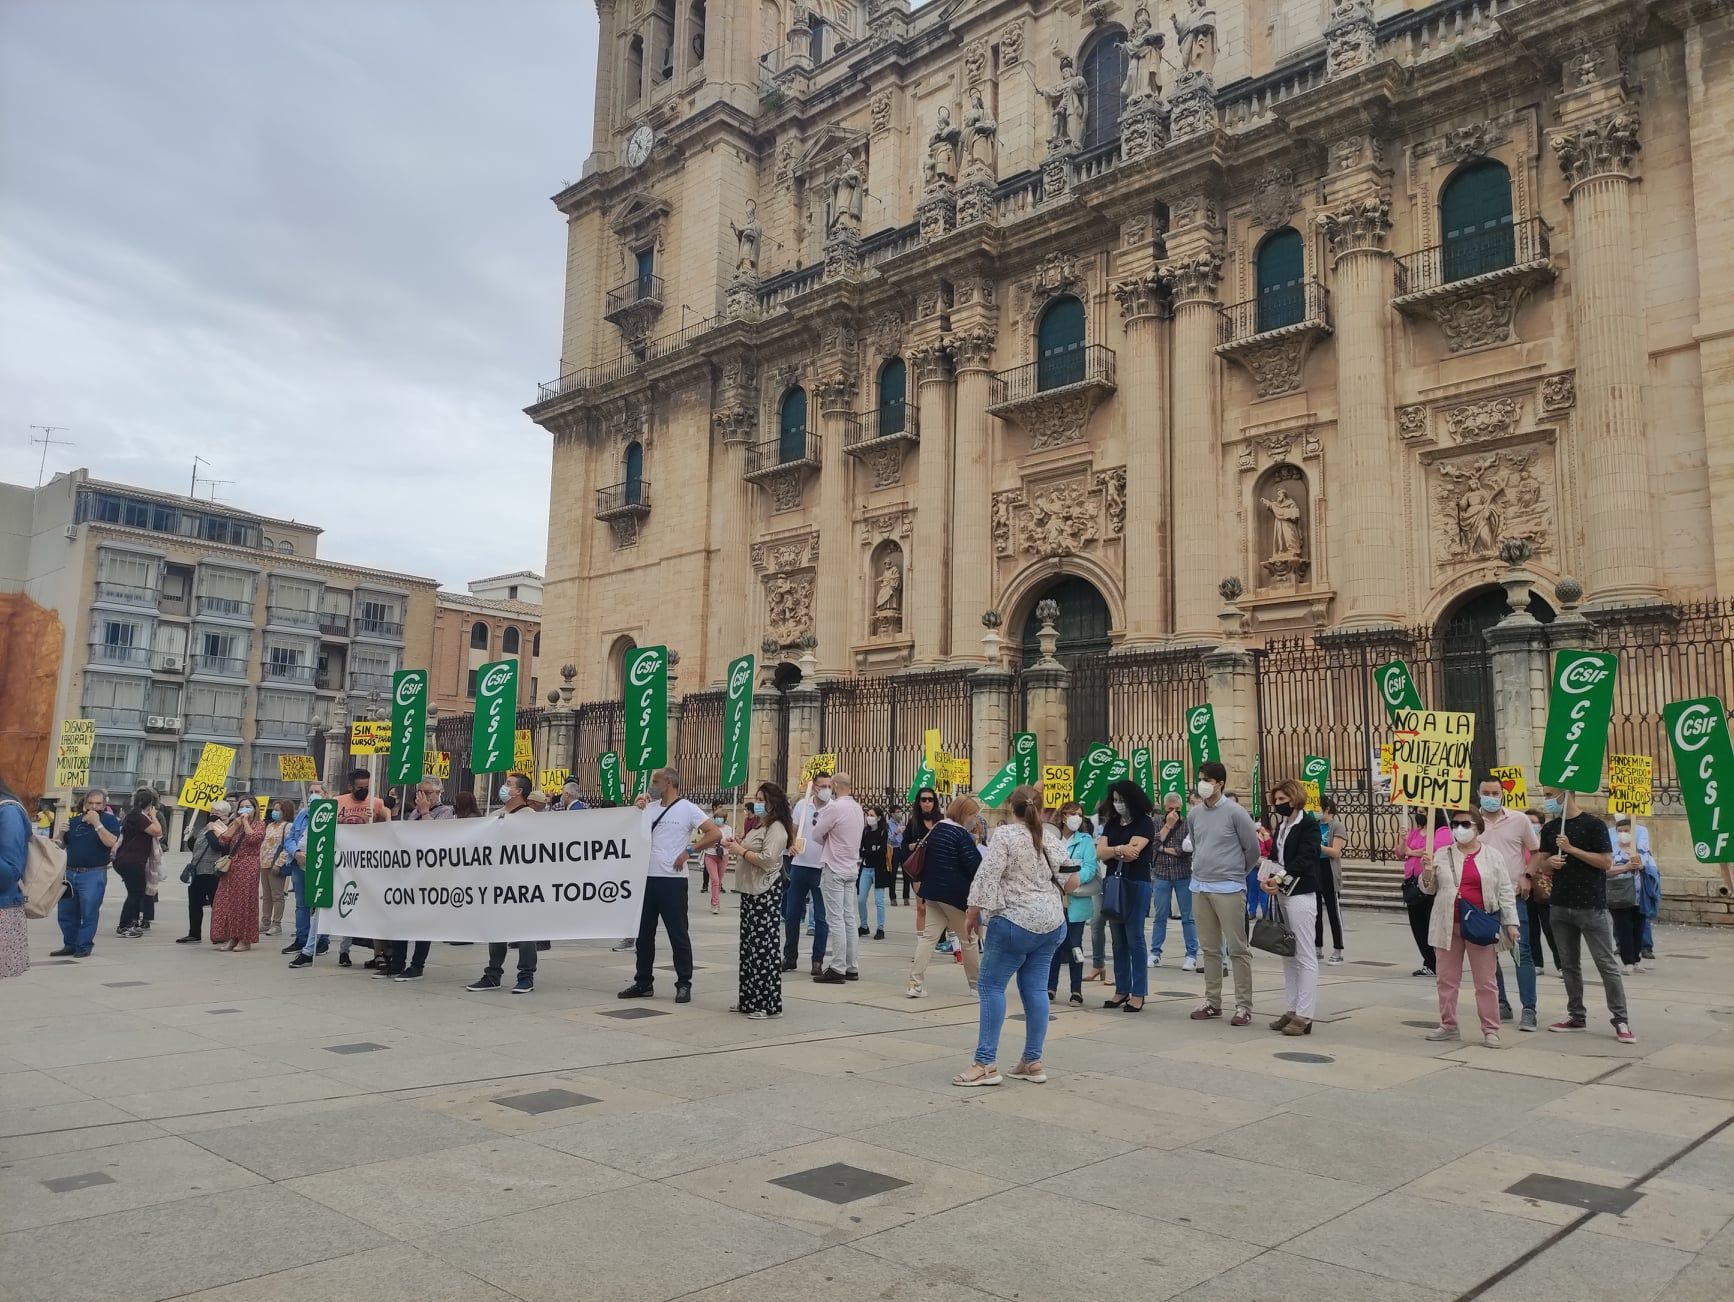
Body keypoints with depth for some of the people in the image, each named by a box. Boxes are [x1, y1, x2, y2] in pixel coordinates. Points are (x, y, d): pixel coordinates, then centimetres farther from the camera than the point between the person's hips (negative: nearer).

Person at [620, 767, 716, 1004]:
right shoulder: (649, 807, 11)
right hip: (647, 878, 6)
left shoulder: (687, 809, -5)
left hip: (672, 880, -6)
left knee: (678, 935, 0)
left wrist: (688, 851, -12)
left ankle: (684, 984, 9)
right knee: (643, 933, 12)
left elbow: (715, 834, -11)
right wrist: (636, 810, 3)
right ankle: (643, 983, 23)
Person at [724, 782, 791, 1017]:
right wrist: (737, 845, 9)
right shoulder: (759, 825, 19)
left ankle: (769, 1004, -3)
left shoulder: (776, 828, -11)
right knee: (749, 945, 12)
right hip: (750, 891, 10)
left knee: (764, 946, -8)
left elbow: (767, 859, -23)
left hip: (766, 894, -10)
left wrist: (740, 850, -13)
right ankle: (750, 998, 20)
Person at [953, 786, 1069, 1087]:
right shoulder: (1050, 837, 10)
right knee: (1035, 989, 9)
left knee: (991, 987, -2)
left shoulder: (1004, 834, -9)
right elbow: (1071, 880, 16)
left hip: (1015, 921, -7)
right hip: (1051, 923, 7)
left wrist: (971, 915, -7)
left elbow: (986, 878, -15)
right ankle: (1033, 1062, 12)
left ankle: (986, 1063, -5)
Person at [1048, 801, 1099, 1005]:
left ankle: (1076, 991, 12)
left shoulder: (1085, 840, 2)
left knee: (1075, 945, 3)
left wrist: (1078, 878, -25)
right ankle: (1051, 988, 18)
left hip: (1076, 901, -1)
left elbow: (1091, 866, -9)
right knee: (1053, 943, 7)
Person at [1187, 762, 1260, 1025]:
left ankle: (1243, 1006, 3)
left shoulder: (1235, 813, -9)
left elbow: (1253, 849, -1)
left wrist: (1236, 874, 8)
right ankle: (1212, 1001, 21)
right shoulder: (1194, 814, 7)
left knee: (1237, 949, -3)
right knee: (1209, 947, 12)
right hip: (1200, 887, 6)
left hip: (1228, 889, -6)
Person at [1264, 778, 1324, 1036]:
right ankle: (1291, 1010, 17)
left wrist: (1280, 878, -22)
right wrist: (1267, 878, -3)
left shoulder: (1309, 824, -6)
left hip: (1301, 895, -8)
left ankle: (1304, 1015, -2)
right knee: (1288, 956, 11)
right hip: (1281, 895, 8)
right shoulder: (1280, 826, 17)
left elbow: (1305, 859, -15)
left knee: (1305, 956, -4)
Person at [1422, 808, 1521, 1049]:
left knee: (1485, 981, 3)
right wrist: (1427, 874, -9)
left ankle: (1490, 1029, 10)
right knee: (1447, 979, 8)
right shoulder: (1442, 855, 7)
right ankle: (1448, 1025, 18)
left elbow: (1505, 891, 3)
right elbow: (1429, 889, 12)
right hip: (1448, 926, 2)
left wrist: (1511, 922, -2)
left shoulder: (1493, 855, 3)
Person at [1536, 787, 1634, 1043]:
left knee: (1607, 964, -2)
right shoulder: (1549, 828, 10)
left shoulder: (1593, 825, -7)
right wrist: (1550, 862, -6)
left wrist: (1571, 849, -18)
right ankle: (1576, 1016, 19)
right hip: (1561, 906, 6)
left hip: (1592, 907, -6)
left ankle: (1620, 1019, 3)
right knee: (1569, 965, 11)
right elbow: (1544, 866, 16)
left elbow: (1606, 861, -12)